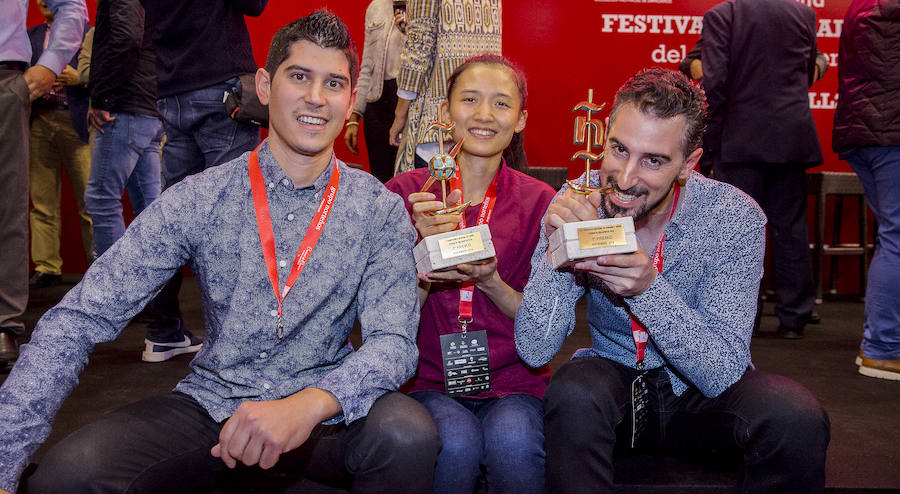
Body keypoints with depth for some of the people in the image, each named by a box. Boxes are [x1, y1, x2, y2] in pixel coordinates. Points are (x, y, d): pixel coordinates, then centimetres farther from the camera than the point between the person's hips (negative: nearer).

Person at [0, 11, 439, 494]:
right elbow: (80, 319, -9)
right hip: (211, 403, 1)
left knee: (408, 434, -33)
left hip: (326, 414, -1)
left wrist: (310, 404, -35)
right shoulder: (198, 200, -6)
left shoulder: (380, 210, -5)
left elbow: (393, 342, -13)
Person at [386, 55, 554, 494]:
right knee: (456, 440, -31)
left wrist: (490, 281, -18)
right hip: (428, 381, 0)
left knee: (513, 440, -31)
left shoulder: (540, 202, 1)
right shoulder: (404, 193, 1)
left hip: (513, 382, 1)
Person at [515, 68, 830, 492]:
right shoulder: (577, 204, -15)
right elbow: (534, 351, -17)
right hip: (613, 376, 0)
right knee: (572, 397, -33)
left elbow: (722, 374, -22)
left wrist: (648, 289, -37)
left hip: (702, 394, 1)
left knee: (796, 419, -28)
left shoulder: (736, 217, -17)